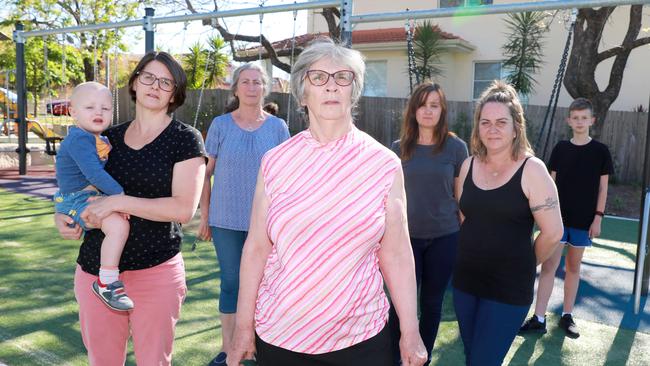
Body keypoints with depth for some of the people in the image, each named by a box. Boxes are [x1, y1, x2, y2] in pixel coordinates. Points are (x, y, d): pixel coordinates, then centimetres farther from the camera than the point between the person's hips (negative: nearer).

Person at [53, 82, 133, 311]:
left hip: (95, 196, 10)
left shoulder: (102, 141, 13)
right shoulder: (79, 139, -18)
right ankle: (107, 282, -23)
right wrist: (120, 194, -28)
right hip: (77, 199, -10)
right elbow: (93, 173, -29)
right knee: (119, 225, -30)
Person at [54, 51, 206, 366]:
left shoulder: (185, 139, -4)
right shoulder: (109, 137, 10)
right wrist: (61, 216, 1)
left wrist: (118, 202, -20)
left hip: (155, 270, -4)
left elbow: (183, 208, -14)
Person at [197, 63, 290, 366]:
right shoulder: (220, 125, 0)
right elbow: (206, 173, 4)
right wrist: (204, 216, 2)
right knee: (230, 283, 8)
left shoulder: (277, 127, 1)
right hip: (226, 220, 0)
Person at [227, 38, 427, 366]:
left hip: (361, 338, -1)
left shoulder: (384, 164, -6)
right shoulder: (275, 163, -3)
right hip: (277, 334, 1)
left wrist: (410, 333, -3)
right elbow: (256, 249, -1)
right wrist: (243, 327, 0)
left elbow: (396, 254, -4)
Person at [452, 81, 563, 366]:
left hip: (509, 287, -5)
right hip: (465, 279, 5)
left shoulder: (531, 170, -12)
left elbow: (552, 233, -10)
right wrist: (475, 250, 12)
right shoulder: (469, 165, 2)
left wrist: (525, 263, 1)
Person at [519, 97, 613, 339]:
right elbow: (551, 183, 5)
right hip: (558, 217, 1)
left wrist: (598, 217, -4)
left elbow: (603, 187, 1)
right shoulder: (560, 149, 2)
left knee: (573, 267, 10)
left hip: (583, 220, 0)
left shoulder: (600, 151, -1)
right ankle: (539, 319, 0)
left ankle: (567, 315, 23)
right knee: (548, 266, -3)